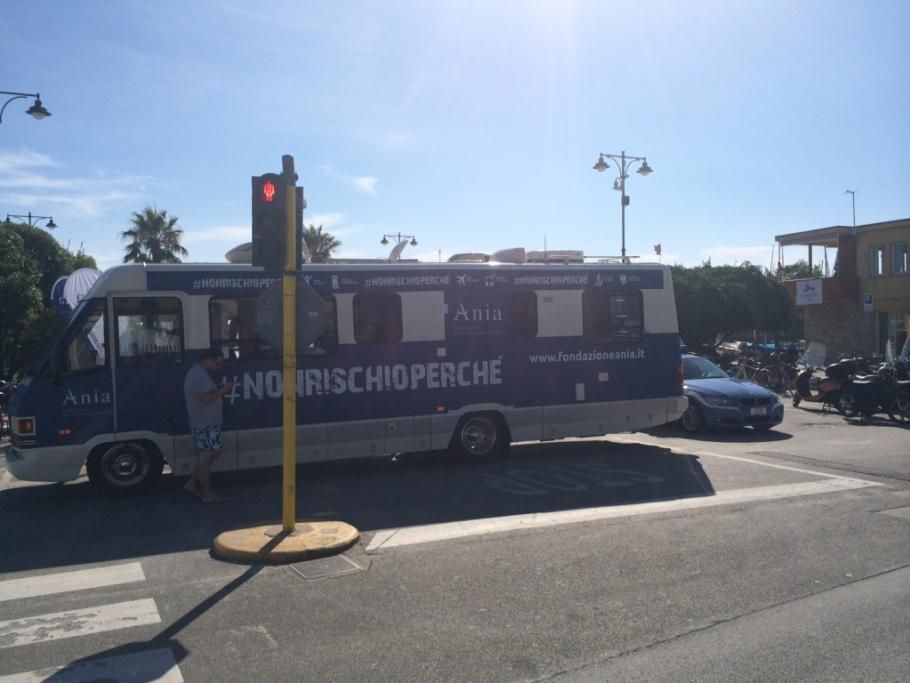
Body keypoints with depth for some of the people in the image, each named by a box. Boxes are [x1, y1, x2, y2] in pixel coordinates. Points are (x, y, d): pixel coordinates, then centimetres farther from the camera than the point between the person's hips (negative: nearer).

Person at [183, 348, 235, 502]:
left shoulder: (195, 372, 17)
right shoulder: (200, 375, -18)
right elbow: (207, 398, -24)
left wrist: (220, 390, 11)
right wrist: (224, 390, -14)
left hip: (204, 422, 11)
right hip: (206, 423, -11)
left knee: (212, 453, 17)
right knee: (207, 456, -3)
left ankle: (192, 484, 20)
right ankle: (207, 494, 4)